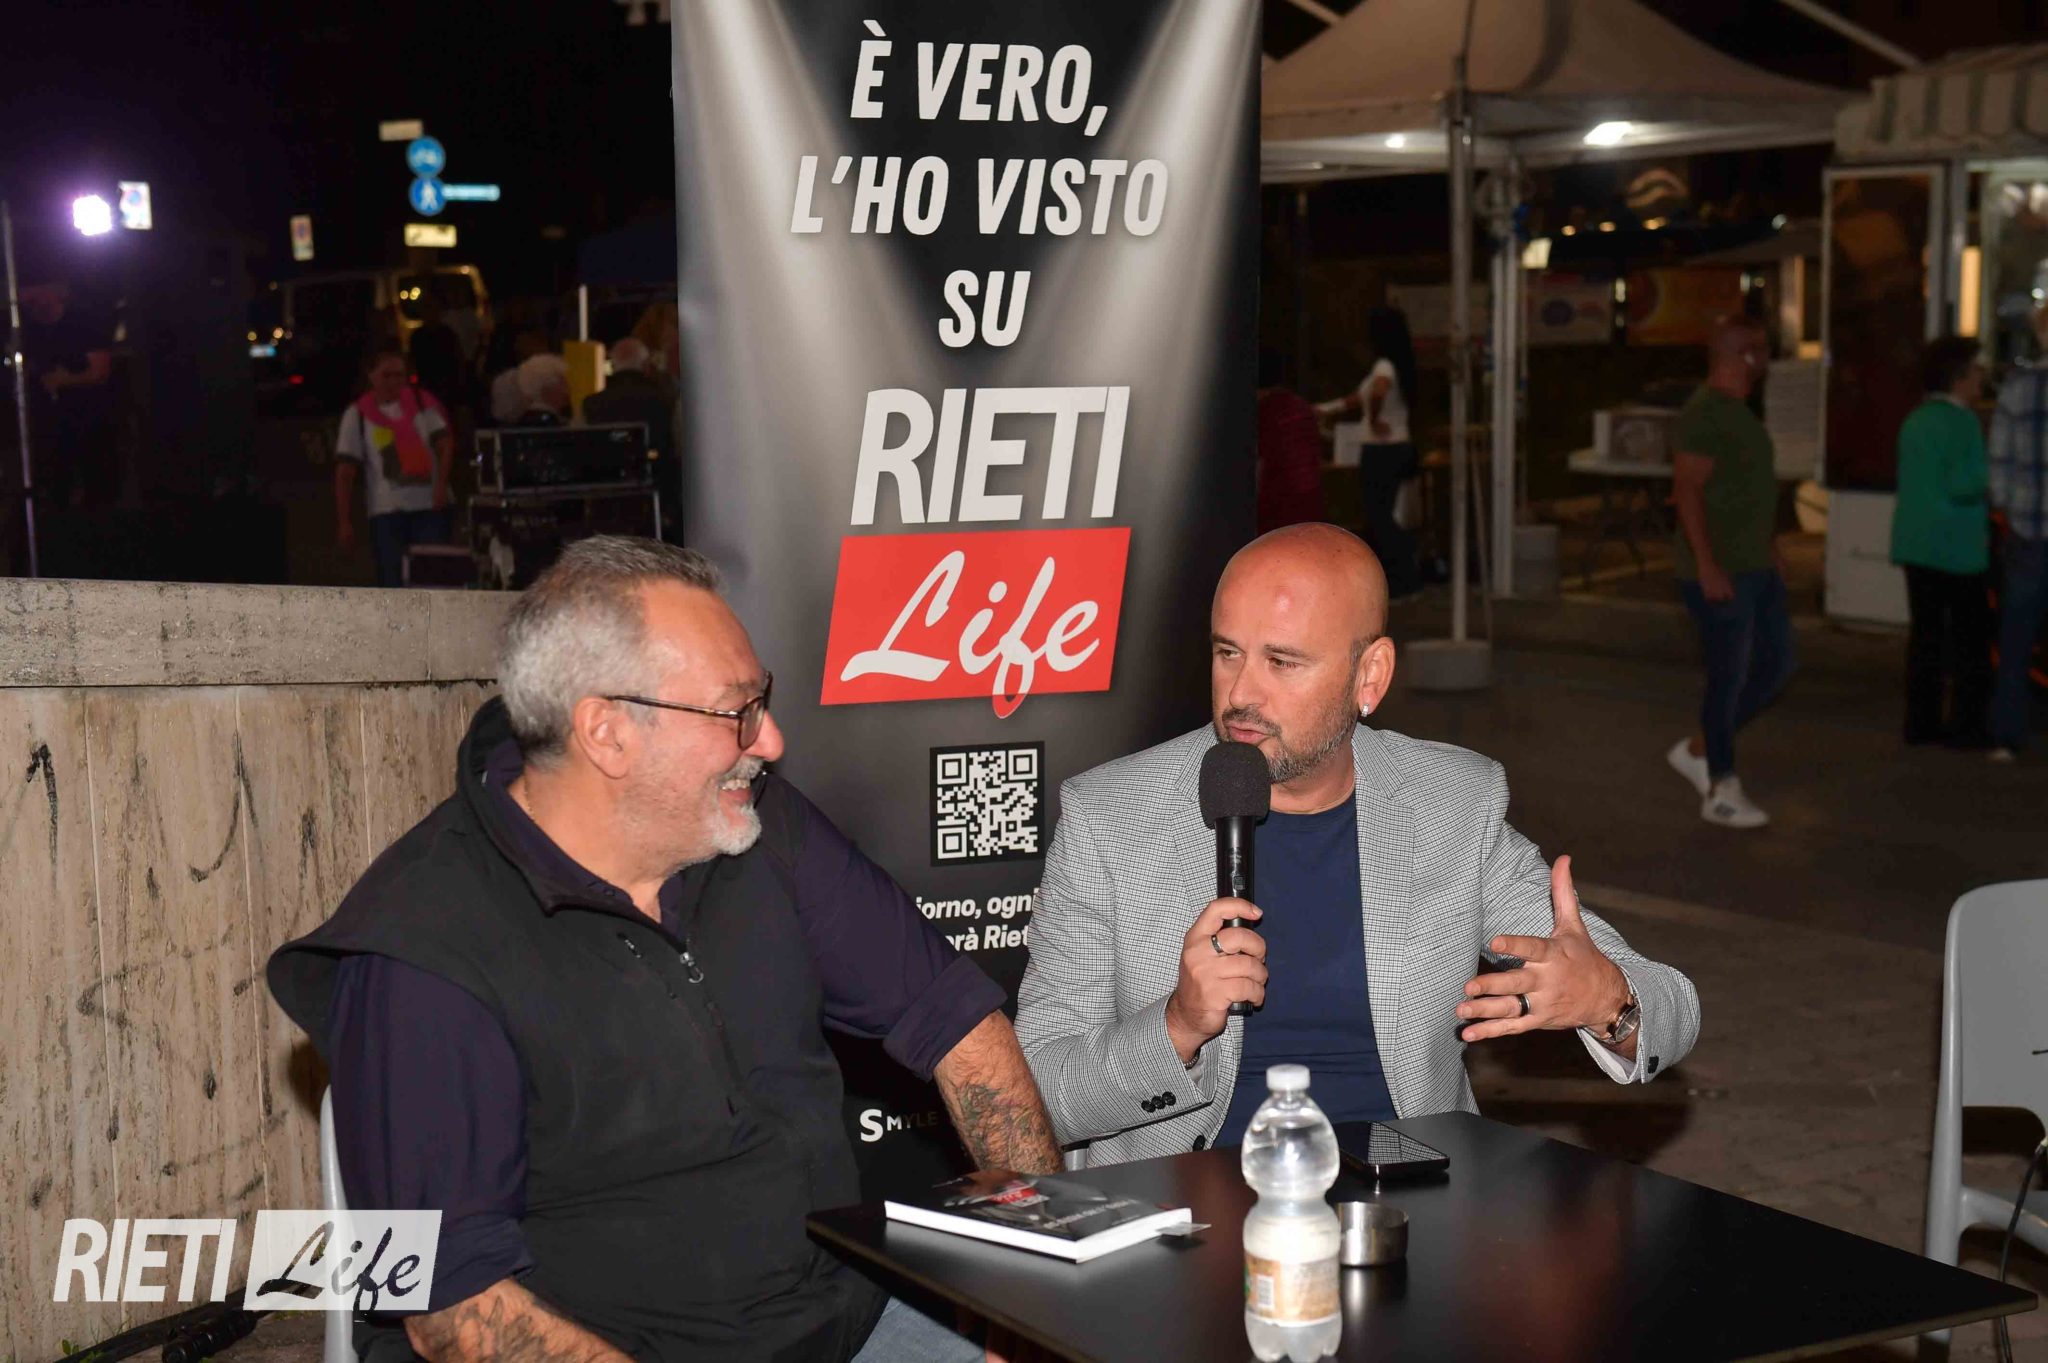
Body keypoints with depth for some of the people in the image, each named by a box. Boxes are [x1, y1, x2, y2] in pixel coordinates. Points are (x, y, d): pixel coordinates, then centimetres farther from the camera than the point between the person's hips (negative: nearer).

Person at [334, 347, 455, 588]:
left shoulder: (423, 403, 6)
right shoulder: (357, 415, 3)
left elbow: (445, 443, 0)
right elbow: (345, 472, 1)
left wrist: (441, 484, -17)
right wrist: (344, 522, -5)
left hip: (430, 507, 0)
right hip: (386, 512, 0)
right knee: (392, 582, 0)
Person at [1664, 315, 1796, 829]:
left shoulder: (1739, 411, 15)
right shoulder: (1704, 414, -16)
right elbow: (1687, 490, -21)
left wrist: (1771, 549, 22)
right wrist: (1706, 565, -25)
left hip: (1756, 569, 10)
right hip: (1720, 574, -10)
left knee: (1775, 666, 12)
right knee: (1730, 677, -2)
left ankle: (1697, 749, 23)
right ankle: (1720, 792, 9)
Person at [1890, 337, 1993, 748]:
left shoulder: (1916, 420, 11)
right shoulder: (1961, 422, -16)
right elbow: (1963, 485, -24)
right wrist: (1995, 475, -7)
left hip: (1916, 544, 8)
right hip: (1957, 549, -8)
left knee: (1926, 633, 12)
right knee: (1970, 637, 0)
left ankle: (1921, 721, 13)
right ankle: (1965, 725, 0)